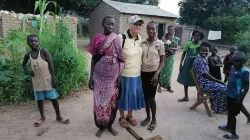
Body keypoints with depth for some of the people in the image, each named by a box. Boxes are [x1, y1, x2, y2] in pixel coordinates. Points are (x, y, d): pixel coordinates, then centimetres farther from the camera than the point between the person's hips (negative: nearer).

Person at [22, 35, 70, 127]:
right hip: (37, 81, 4)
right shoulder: (28, 55, 1)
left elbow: (51, 65, -11)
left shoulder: (43, 51, -11)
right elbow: (24, 64, 20)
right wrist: (27, 71, -3)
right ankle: (42, 117, 32)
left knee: (53, 98, 2)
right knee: (39, 99, 14)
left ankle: (58, 116, 18)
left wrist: (53, 79, -16)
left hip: (47, 80, -4)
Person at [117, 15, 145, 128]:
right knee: (124, 95, 10)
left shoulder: (139, 38, 4)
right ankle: (122, 117, 31)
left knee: (134, 94, 16)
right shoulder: (122, 38, -16)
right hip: (124, 74, -6)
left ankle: (130, 115, 38)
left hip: (136, 73, 6)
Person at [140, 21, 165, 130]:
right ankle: (148, 117, 30)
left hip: (153, 73, -3)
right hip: (143, 73, 4)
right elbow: (140, 58, 9)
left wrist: (156, 74, -14)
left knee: (151, 97, 1)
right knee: (145, 96, 12)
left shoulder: (160, 44, -6)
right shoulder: (142, 43, 2)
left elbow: (162, 61, -4)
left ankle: (154, 119, 21)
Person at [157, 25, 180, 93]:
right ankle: (160, 85, 13)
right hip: (164, 56, -2)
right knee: (162, 70, 1)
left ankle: (168, 86, 22)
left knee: (169, 71, 9)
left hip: (171, 57, 3)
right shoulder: (164, 37, -5)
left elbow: (177, 48, -1)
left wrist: (171, 48, -17)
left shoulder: (176, 39, 3)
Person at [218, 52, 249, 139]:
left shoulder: (244, 71, -17)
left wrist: (240, 99, -22)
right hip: (229, 94, 8)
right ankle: (228, 127, 41)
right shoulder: (233, 68, 6)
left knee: (232, 114, 1)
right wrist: (226, 91, 21)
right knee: (230, 112, 22)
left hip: (236, 97, -8)